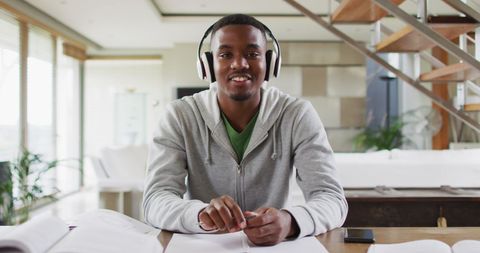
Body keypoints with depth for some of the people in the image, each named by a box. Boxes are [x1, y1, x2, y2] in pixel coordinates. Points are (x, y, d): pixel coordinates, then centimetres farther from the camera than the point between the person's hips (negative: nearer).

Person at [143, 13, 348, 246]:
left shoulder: (298, 115, -7)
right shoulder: (179, 116, -7)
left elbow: (332, 199, -15)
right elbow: (155, 202, -15)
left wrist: (289, 221, -37)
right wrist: (201, 213, -37)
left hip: (274, 245, 0)